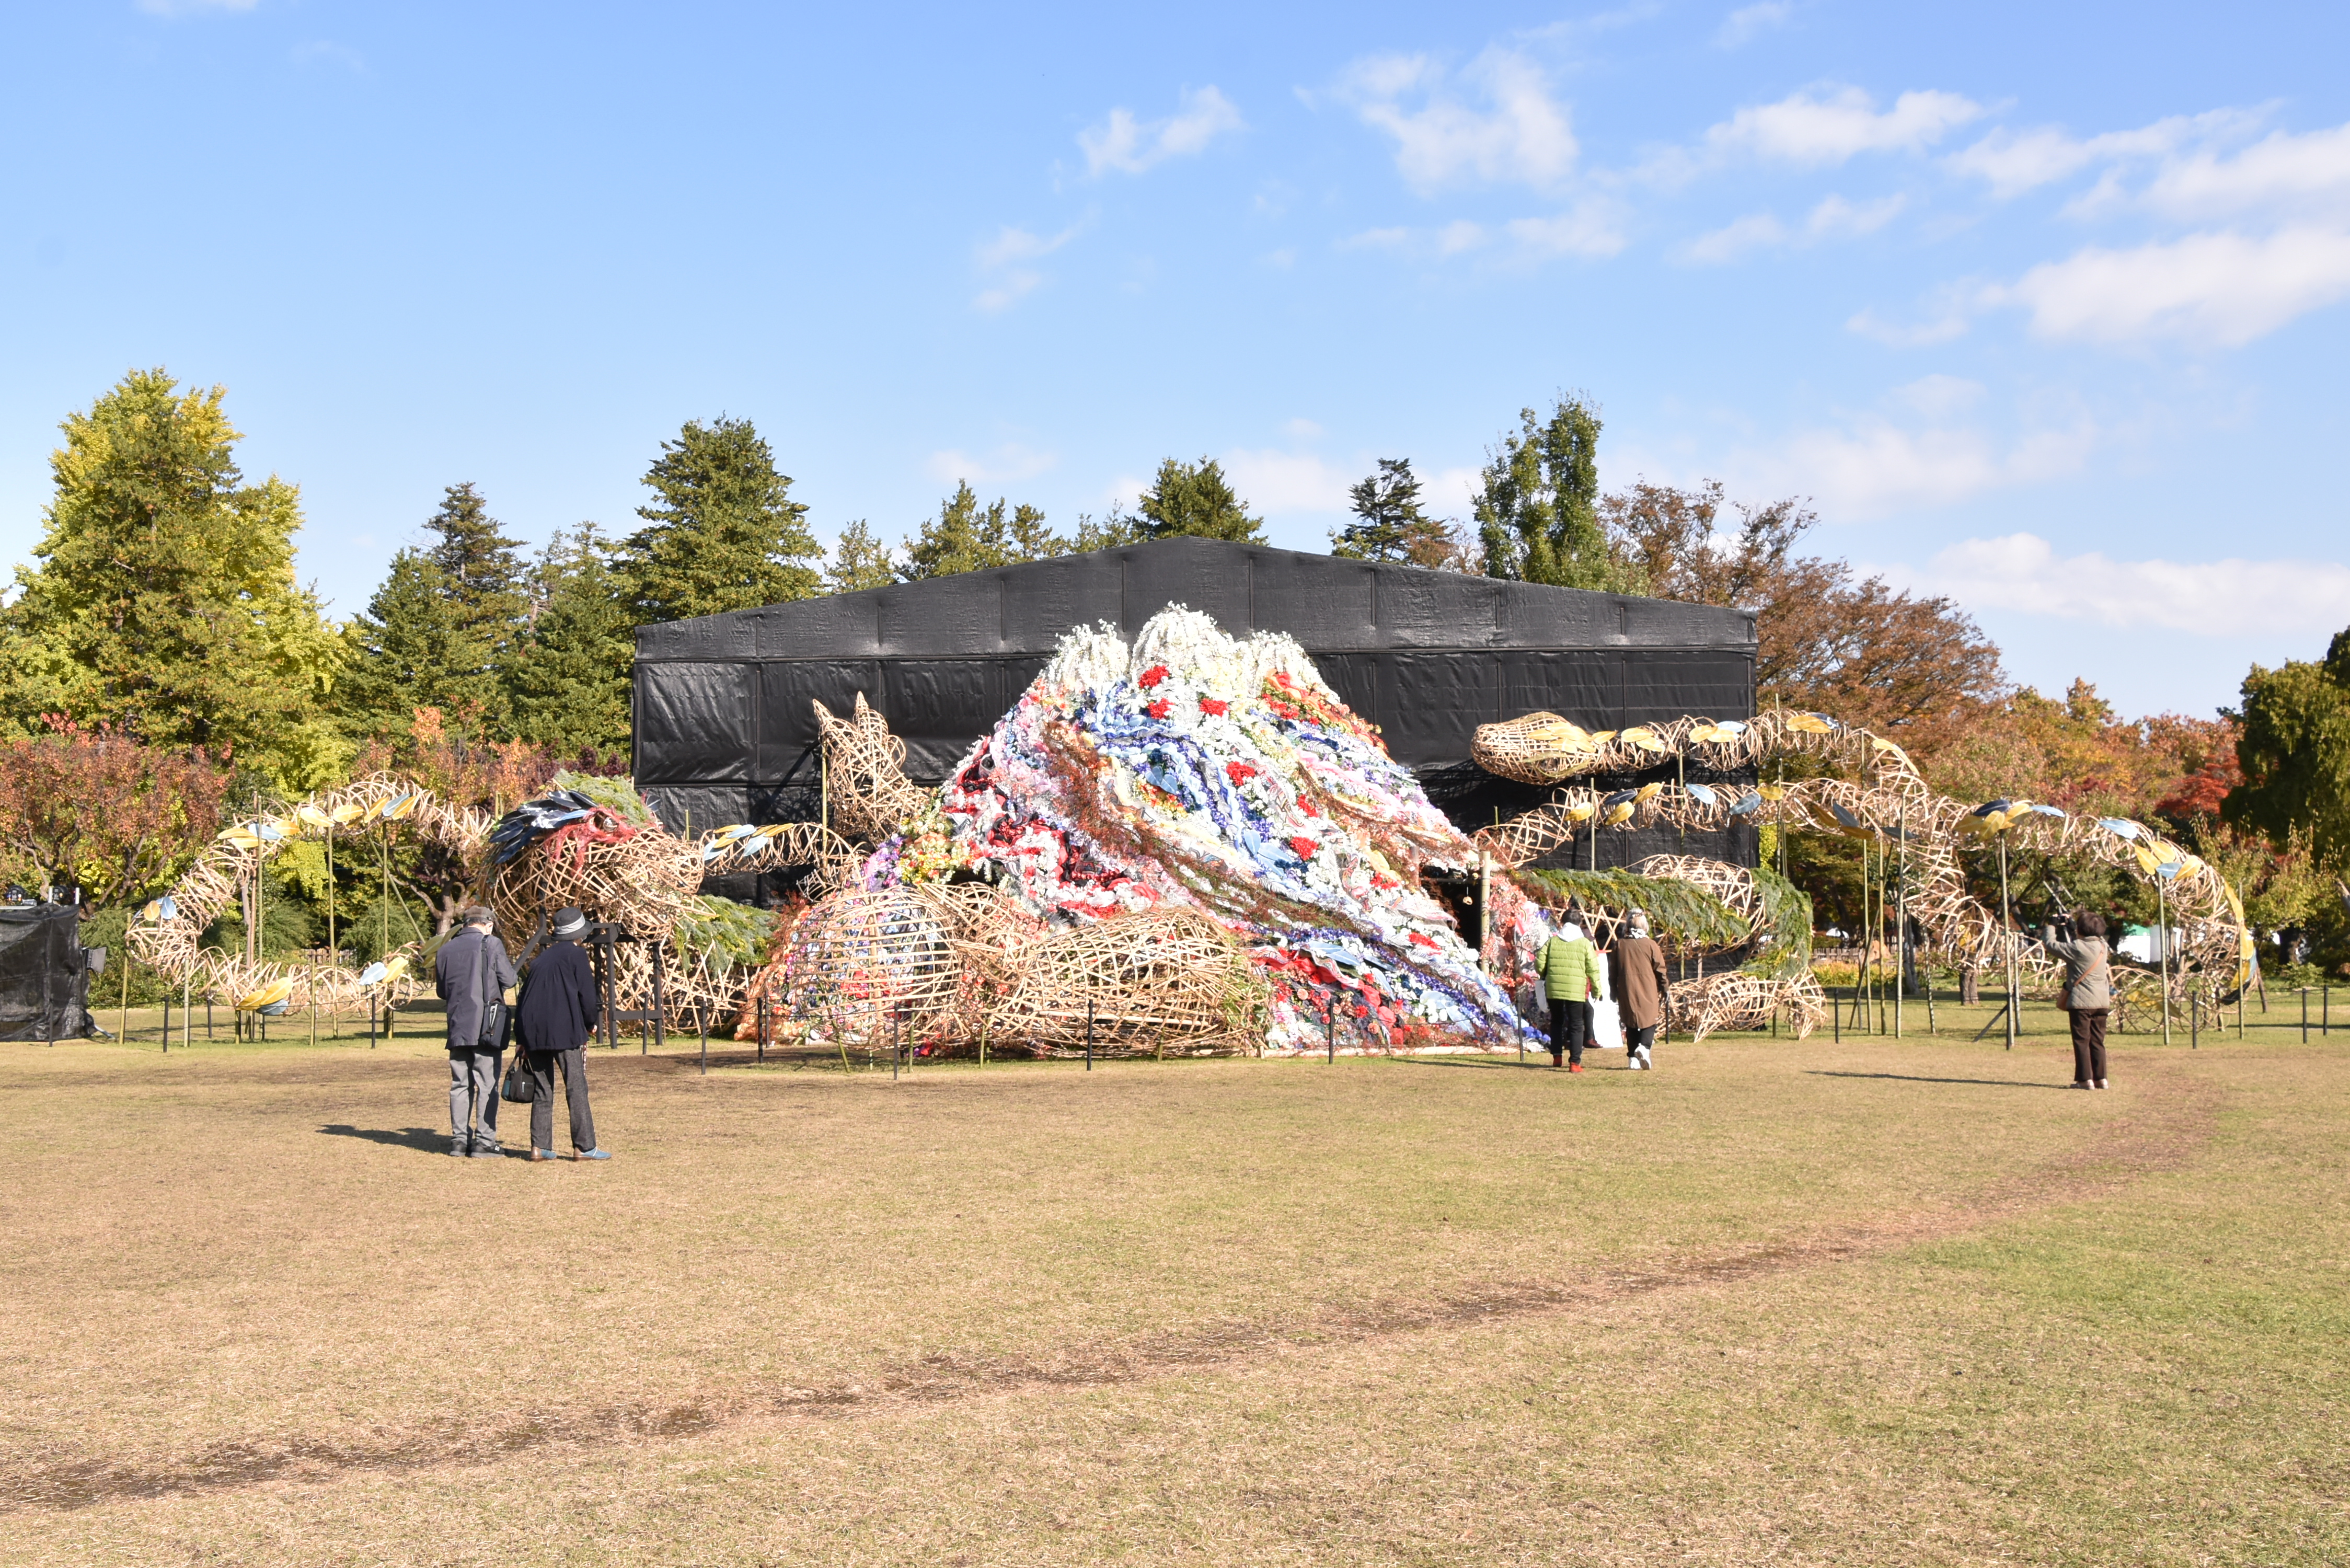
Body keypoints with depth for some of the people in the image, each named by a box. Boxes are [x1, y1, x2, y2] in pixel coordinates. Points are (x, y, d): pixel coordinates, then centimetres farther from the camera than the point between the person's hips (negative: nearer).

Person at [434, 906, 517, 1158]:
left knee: (460, 1084, 11)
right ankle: (484, 1142, -4)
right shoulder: (491, 944, -5)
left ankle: (459, 1140, 12)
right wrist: (510, 965, 14)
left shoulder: (446, 950, 11)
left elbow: (441, 990, 18)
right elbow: (508, 979, -6)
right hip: (487, 1025, -5)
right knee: (487, 1084, -2)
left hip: (457, 1026, 5)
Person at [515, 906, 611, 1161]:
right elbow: (587, 996, -5)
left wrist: (524, 1036, 20)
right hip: (564, 1030, -6)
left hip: (533, 1032, 6)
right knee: (576, 1088, -3)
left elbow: (526, 996, 18)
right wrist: (591, 1023, 13)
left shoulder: (541, 959, 19)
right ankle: (584, 1147, -4)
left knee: (541, 1090, 11)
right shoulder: (576, 956, 0)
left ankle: (540, 1145, 8)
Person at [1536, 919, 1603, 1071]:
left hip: (1553, 989, 2)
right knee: (1576, 1026, 4)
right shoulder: (1584, 944, 2)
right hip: (1576, 991, -2)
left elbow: (1539, 963, 3)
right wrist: (1597, 988, 11)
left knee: (1556, 1022, 20)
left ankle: (1557, 1057, 19)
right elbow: (1593, 969, -1)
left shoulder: (1552, 941, 6)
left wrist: (1545, 976, 23)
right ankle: (1575, 1062, -2)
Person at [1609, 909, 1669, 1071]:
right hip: (1648, 992, -2)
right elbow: (1660, 970, 0)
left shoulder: (1619, 945, 2)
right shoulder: (1650, 945, -6)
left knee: (1631, 1025, 11)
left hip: (1627, 992, 3)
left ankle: (1633, 1058, 8)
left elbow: (1612, 971, 8)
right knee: (1650, 1021, 6)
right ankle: (1644, 1047, -19)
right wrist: (1665, 987, 16)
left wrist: (1614, 992, 18)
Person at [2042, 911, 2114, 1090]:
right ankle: (2100, 1078, 12)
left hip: (2082, 1002, -7)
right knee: (2097, 1041, 11)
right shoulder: (2102, 946, 7)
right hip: (2102, 1001, 7)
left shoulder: (2077, 948, -15)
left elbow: (2051, 944, -10)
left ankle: (2085, 1079, -3)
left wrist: (2051, 927, 6)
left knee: (2082, 1041, -1)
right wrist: (2063, 929, 19)